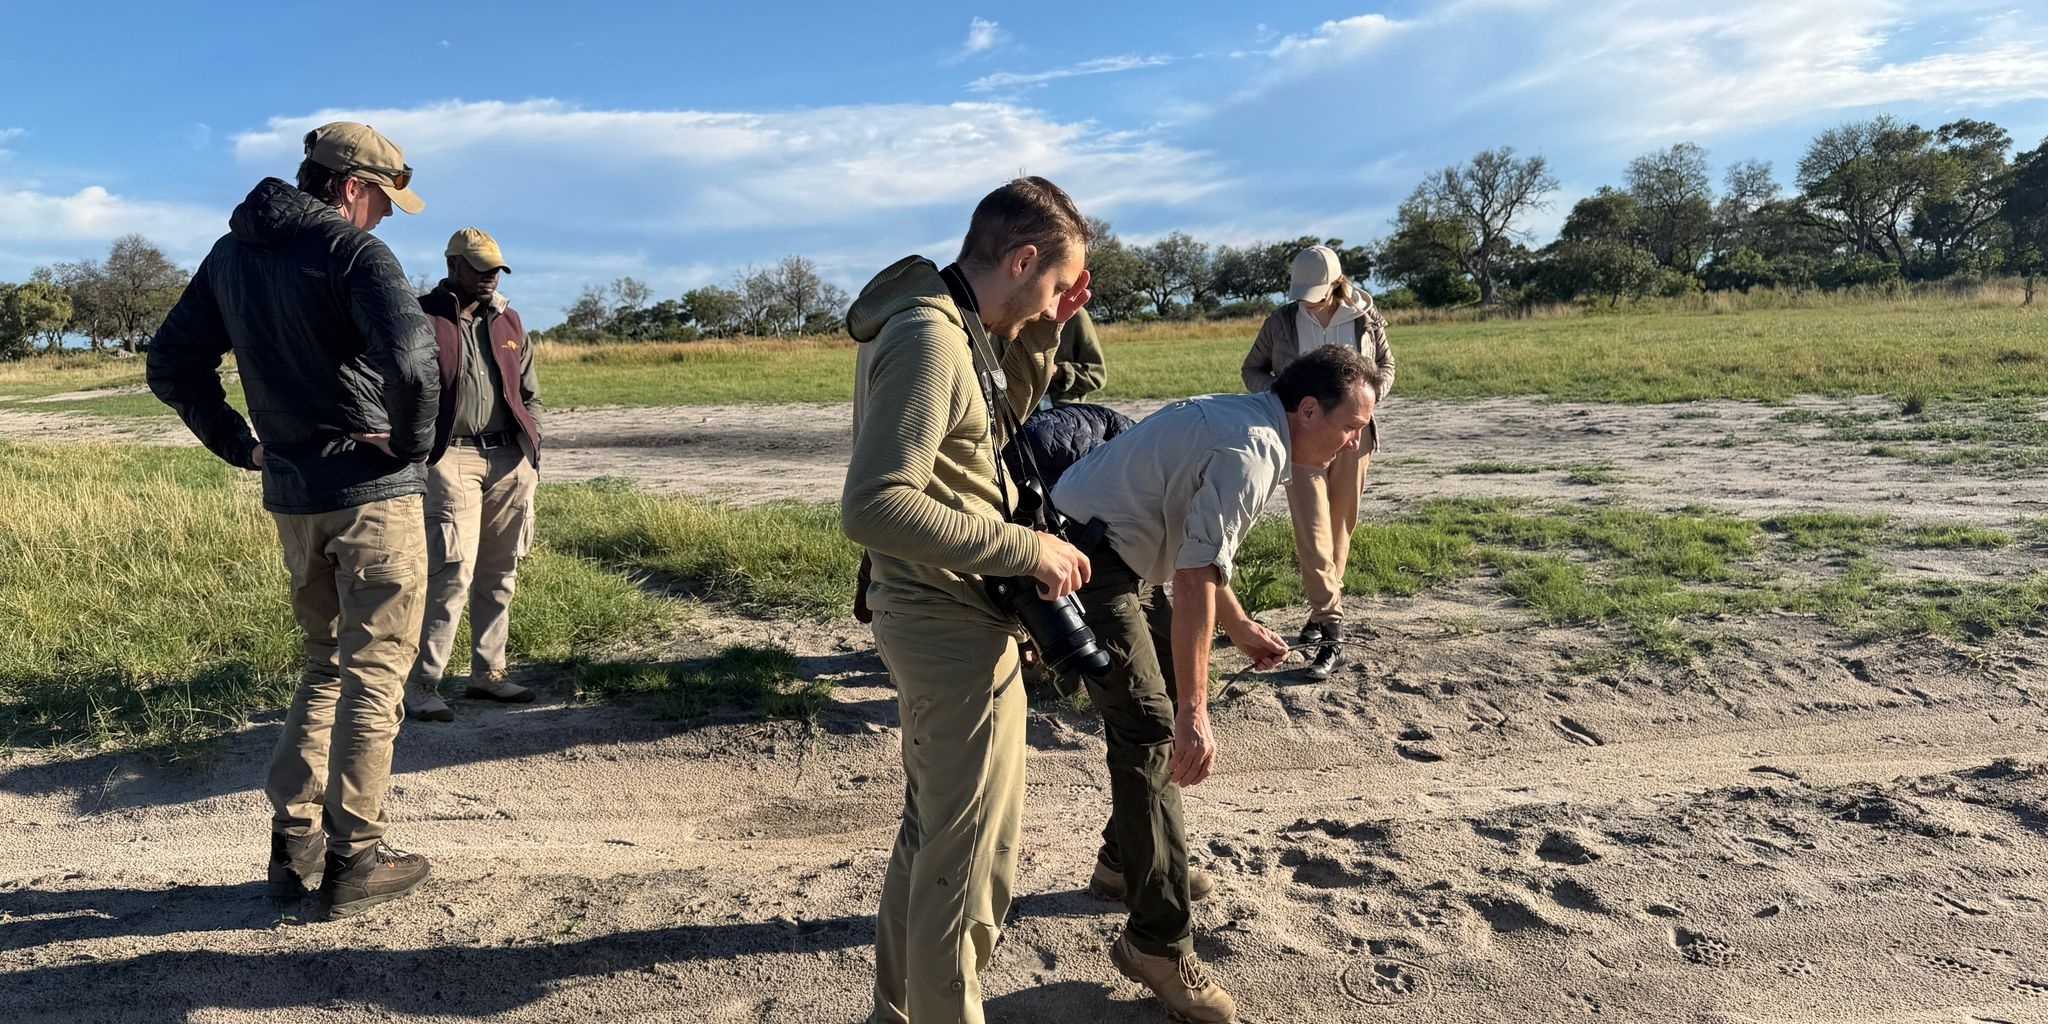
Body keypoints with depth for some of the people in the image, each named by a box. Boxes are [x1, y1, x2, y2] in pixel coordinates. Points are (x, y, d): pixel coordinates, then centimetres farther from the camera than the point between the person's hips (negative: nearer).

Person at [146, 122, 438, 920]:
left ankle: (293, 844, 20)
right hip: (374, 493, -7)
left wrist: (237, 444, 14)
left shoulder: (230, 256, 11)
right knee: (374, 673, 2)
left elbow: (170, 362, 16)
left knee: (325, 665, 20)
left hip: (291, 497, 7)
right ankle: (352, 861, 8)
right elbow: (412, 357, -29)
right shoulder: (353, 252, -13)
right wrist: (414, 444, -14)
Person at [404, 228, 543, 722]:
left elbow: (529, 393, 21)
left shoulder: (508, 321, 16)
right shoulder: (422, 318, -2)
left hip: (509, 459, 6)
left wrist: (532, 450, 14)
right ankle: (421, 685, -3)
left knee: (499, 574, 9)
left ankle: (488, 673, 20)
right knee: (452, 572, -12)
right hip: (451, 457, -6)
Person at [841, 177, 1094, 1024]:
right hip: (953, 621, -10)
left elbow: (1003, 413, 24)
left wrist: (1042, 332, 8)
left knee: (931, 831, 23)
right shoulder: (929, 339, -22)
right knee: (972, 856, 5)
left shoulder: (948, 326, 8)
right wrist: (1025, 548, -26)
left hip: (931, 613, 10)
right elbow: (874, 507, -31)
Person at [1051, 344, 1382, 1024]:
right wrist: (1193, 712, -27)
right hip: (1088, 561, -11)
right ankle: (1158, 944, -8)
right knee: (1153, 729, -14)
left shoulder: (1247, 426, 11)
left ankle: (1128, 857, 35)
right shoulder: (1250, 451, -21)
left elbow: (1201, 553, 23)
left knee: (1163, 699, 20)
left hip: (1121, 559, 11)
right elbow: (1195, 581, -28)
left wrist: (1242, 630, 30)